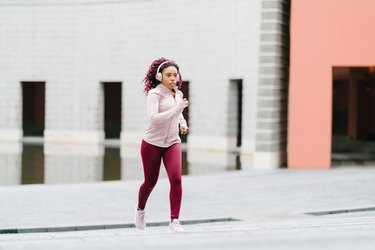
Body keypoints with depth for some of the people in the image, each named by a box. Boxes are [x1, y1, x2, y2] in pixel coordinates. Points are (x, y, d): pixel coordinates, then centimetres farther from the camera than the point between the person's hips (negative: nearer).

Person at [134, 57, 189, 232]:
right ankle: (140, 209, 42)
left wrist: (182, 124, 6)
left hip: (172, 143, 4)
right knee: (150, 182, 11)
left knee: (176, 179, -17)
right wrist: (177, 108, -28)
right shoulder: (154, 94, -15)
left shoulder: (178, 93, 6)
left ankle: (174, 221, -11)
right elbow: (153, 118, -28)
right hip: (152, 144, -4)